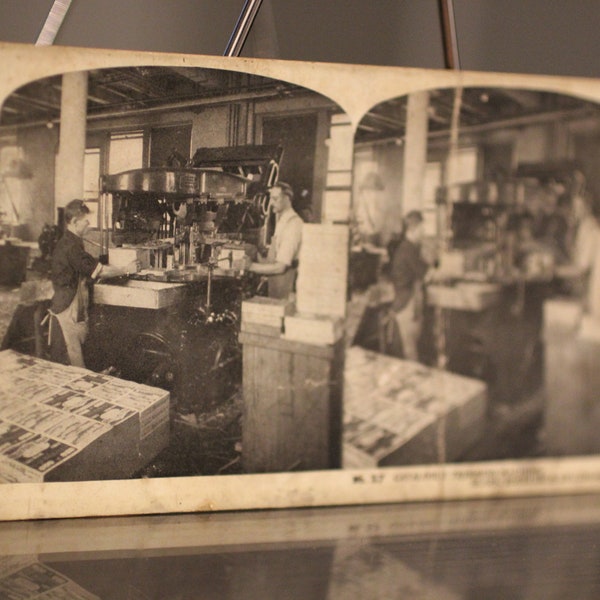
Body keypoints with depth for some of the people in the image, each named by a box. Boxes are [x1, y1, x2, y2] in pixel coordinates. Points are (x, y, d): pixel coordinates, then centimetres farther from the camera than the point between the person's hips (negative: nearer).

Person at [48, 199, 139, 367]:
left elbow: (91, 269, 17)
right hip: (67, 312, -10)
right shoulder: (72, 247, -19)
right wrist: (126, 270, -5)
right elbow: (100, 270, -18)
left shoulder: (66, 243, 13)